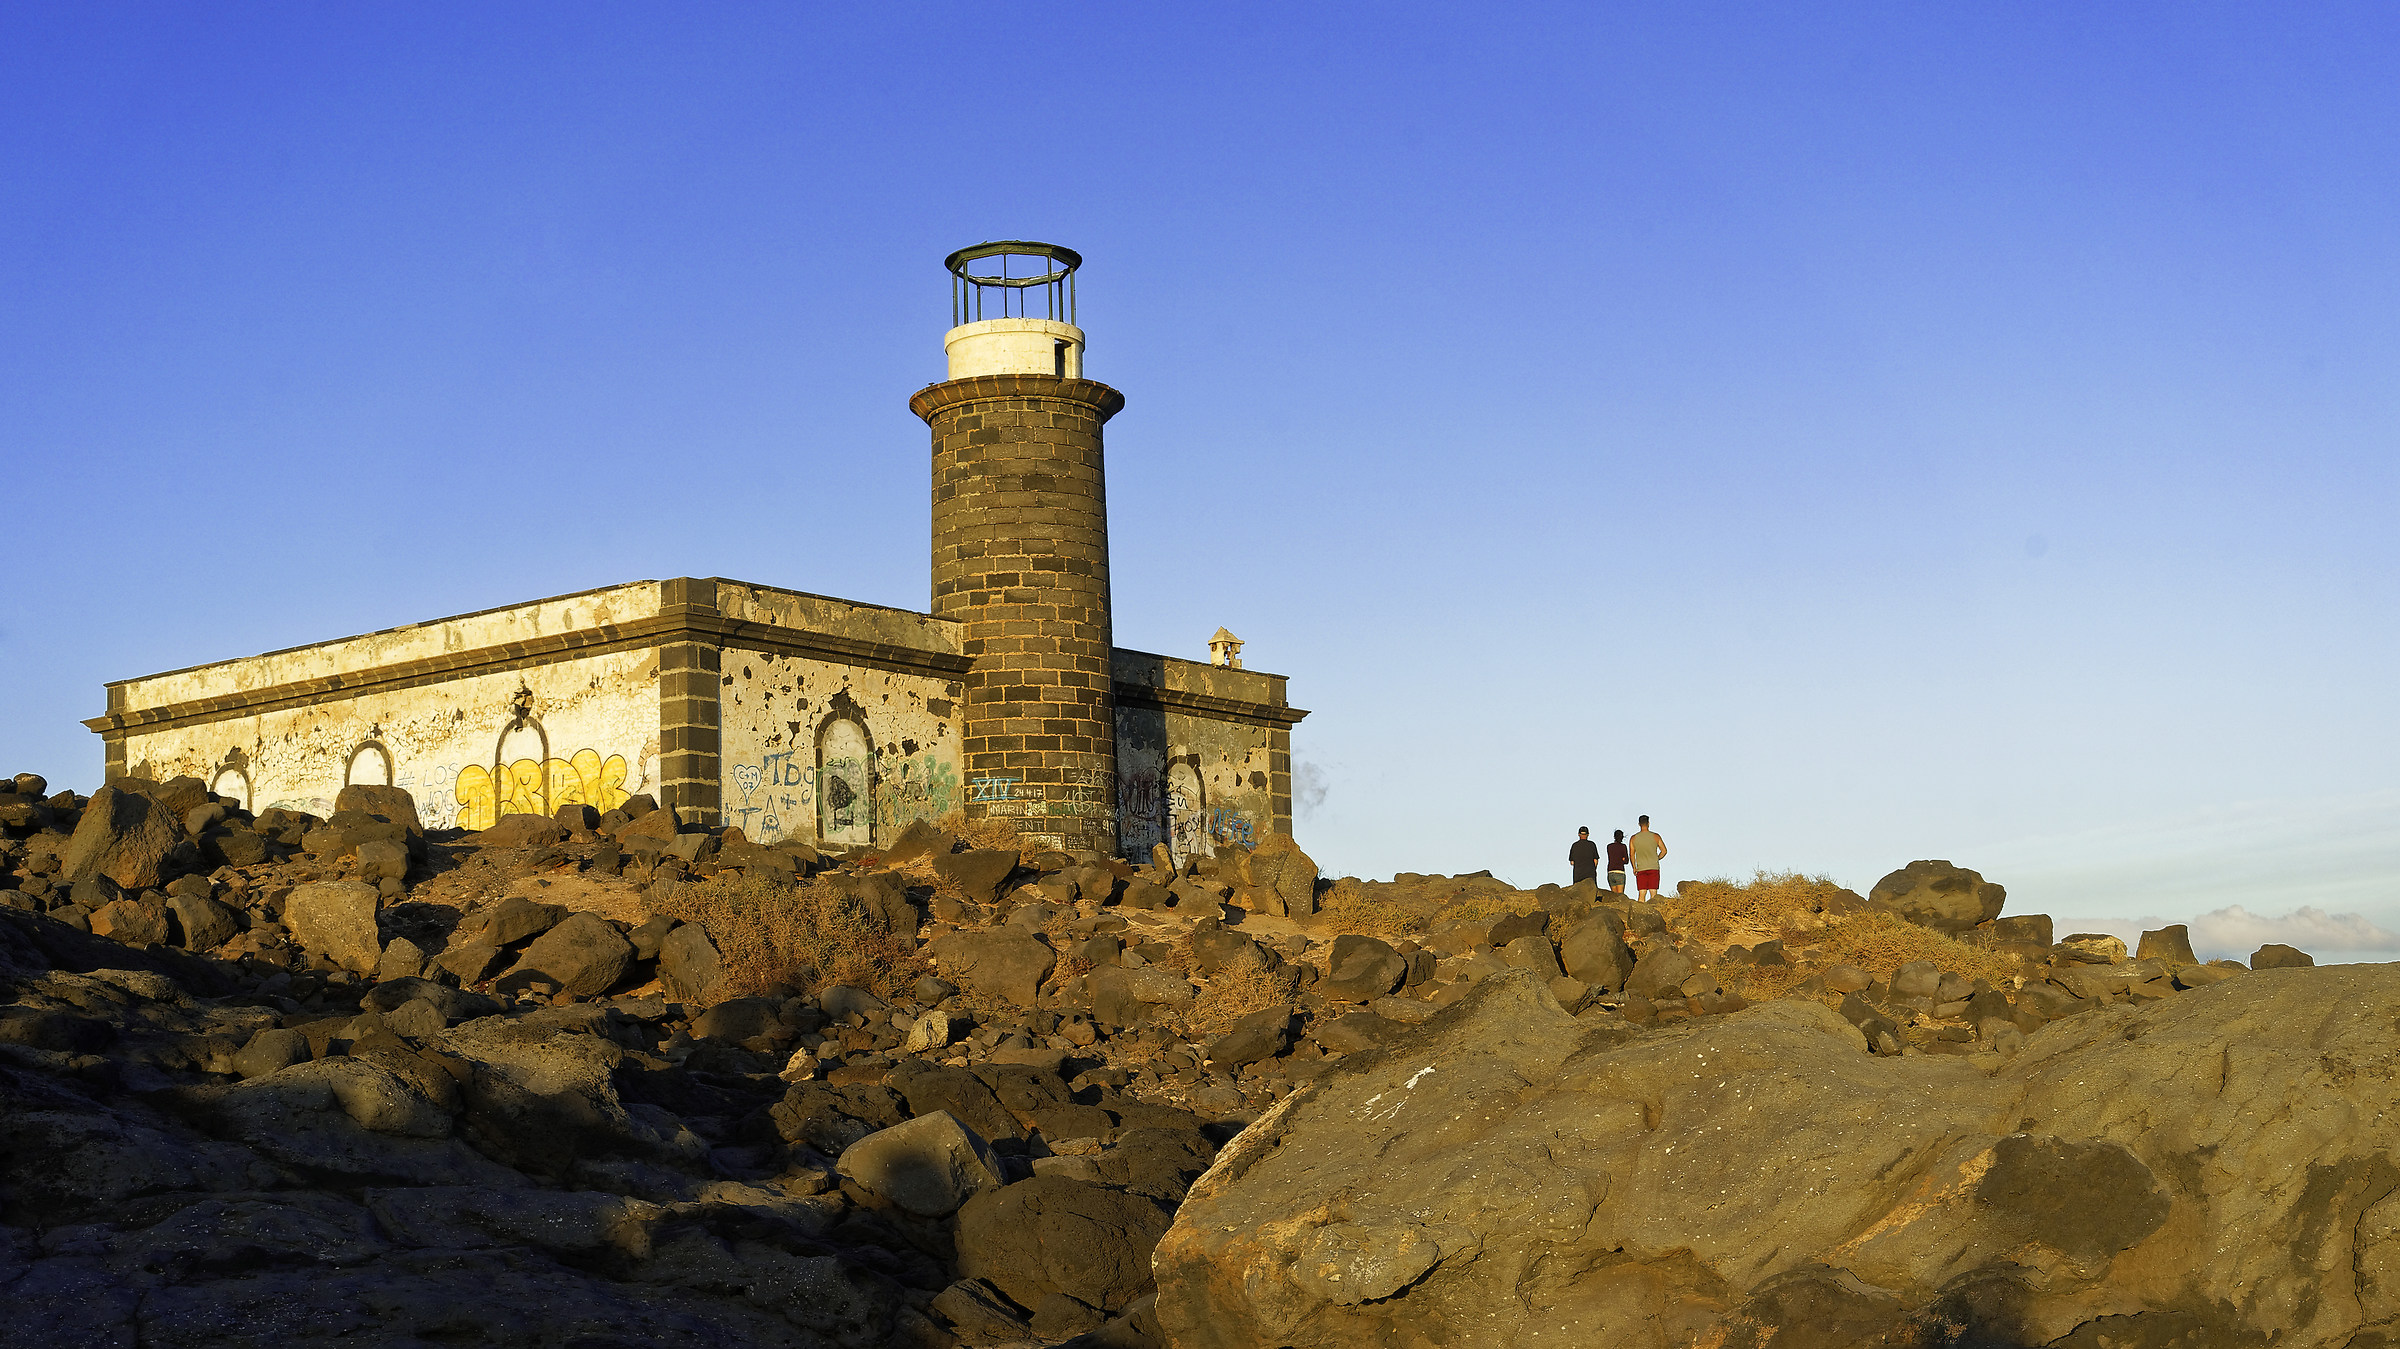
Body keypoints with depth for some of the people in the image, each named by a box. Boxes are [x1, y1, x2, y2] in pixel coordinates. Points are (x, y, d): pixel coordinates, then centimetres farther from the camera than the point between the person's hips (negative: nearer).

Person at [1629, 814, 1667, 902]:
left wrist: (1634, 868, 14)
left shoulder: (1634, 838, 2)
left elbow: (1631, 855, 3)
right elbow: (1664, 851, 0)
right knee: (1653, 893, 0)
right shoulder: (1655, 836, -1)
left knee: (1642, 894, 1)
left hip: (1640, 869, 1)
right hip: (1653, 868, -1)